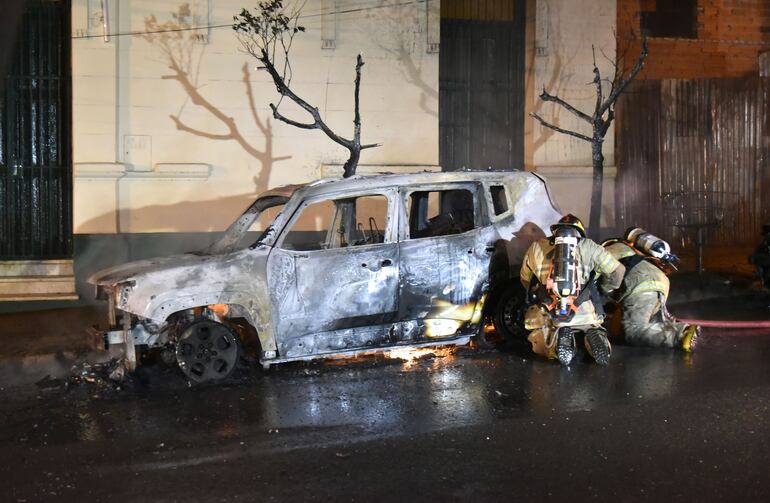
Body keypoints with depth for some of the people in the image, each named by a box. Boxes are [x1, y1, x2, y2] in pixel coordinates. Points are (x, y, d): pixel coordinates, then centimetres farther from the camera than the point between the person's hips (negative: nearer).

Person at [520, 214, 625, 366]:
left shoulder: (536, 247, 14)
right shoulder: (587, 246, 10)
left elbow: (525, 279, 25)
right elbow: (616, 271, 9)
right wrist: (602, 291, 27)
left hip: (547, 313, 0)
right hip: (583, 312, 0)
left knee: (541, 347, 26)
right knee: (592, 328, 32)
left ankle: (556, 337, -7)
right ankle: (594, 335, -4)